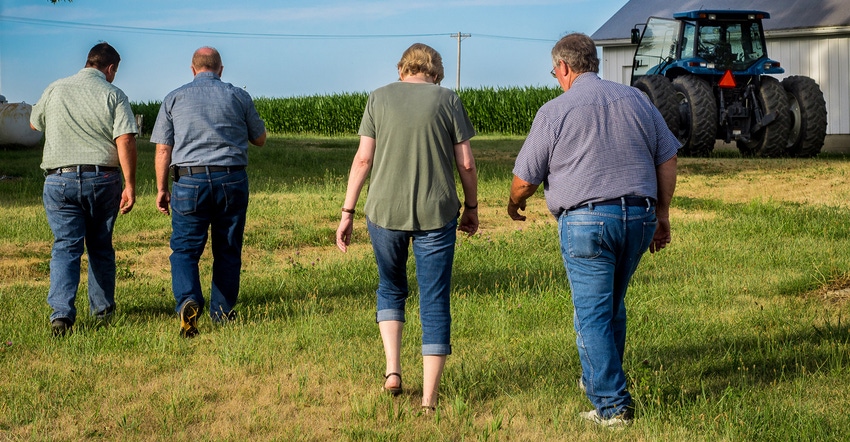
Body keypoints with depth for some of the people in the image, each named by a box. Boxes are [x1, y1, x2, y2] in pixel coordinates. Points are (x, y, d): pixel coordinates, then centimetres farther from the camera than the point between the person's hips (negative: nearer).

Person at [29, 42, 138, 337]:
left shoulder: (55, 89, 6)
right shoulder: (113, 95, -2)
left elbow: (35, 124, 23)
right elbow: (125, 141, -12)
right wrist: (130, 185, -11)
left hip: (59, 179, 1)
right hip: (102, 179, -1)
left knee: (65, 247, 0)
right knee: (101, 247, 15)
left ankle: (61, 313, -15)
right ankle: (103, 309, 23)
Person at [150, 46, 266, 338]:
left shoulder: (175, 98, 6)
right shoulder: (238, 96, 6)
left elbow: (163, 150, 4)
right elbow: (260, 139, 17)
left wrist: (161, 189, 10)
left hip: (190, 180, -1)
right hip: (232, 179, 1)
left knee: (185, 248, 2)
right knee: (227, 251, 12)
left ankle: (189, 300, -21)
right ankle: (222, 312, 17)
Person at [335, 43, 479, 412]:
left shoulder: (379, 98, 3)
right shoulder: (447, 100, 1)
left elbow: (363, 159, -1)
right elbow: (466, 163, 1)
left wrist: (348, 212, 4)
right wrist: (471, 207, 15)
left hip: (385, 211, 1)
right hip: (436, 214, -1)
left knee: (390, 288, 24)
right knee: (435, 303, 6)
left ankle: (393, 371, 9)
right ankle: (429, 398, 6)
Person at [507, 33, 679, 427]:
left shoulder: (555, 111, -4)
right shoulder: (635, 100, 9)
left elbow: (525, 178, 0)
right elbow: (667, 160, 11)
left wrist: (515, 204, 21)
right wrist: (662, 213, 19)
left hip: (587, 220, -5)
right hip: (639, 216, 5)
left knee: (592, 313, 0)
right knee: (613, 304, 22)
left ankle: (612, 405, -1)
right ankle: (598, 379, 35)